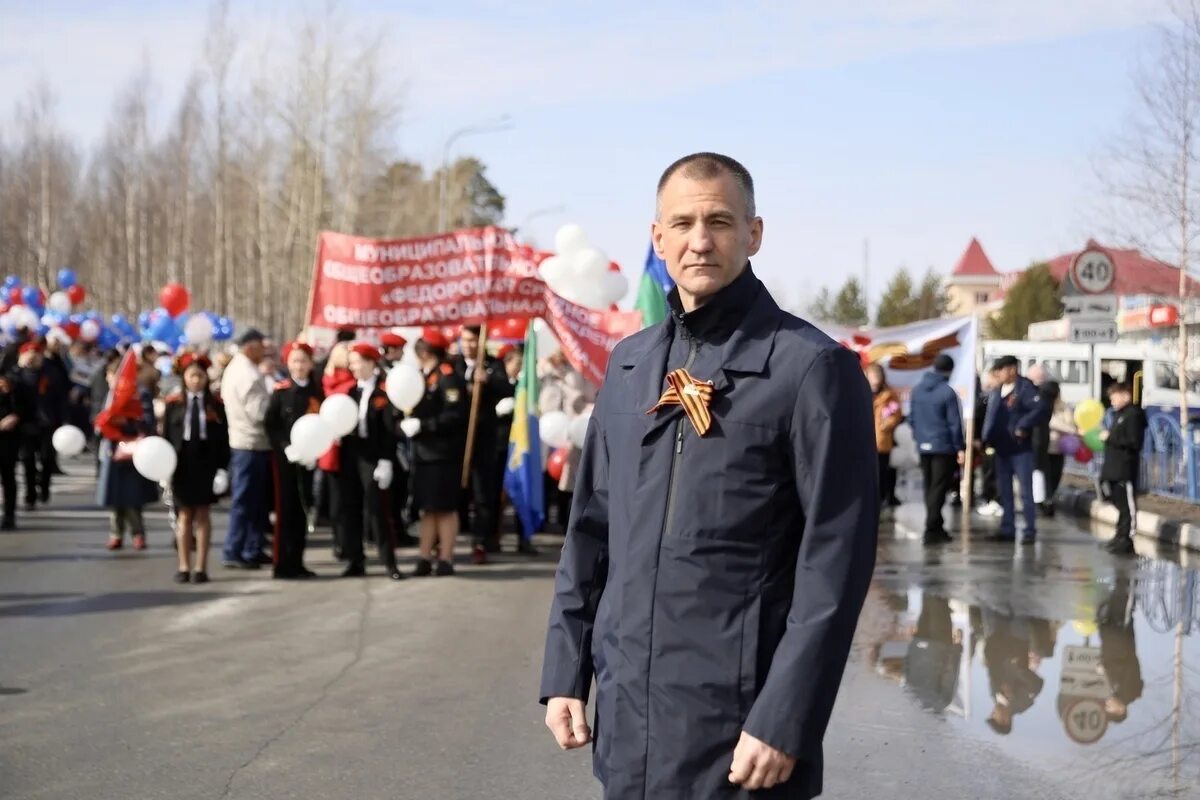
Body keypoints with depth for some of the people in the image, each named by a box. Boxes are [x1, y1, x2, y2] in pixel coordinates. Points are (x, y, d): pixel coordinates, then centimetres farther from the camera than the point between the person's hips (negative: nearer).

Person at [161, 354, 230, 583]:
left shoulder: (216, 405, 1)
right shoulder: (173, 404, 1)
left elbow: (223, 438, 0)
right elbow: (165, 435, 1)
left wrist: (223, 467, -7)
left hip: (206, 464, 0)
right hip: (181, 464, 0)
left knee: (203, 515, 5)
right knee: (184, 515, 5)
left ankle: (201, 567, 8)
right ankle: (184, 567, 10)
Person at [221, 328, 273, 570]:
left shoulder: (233, 368, 13)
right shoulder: (249, 375, -18)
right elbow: (260, 412, -23)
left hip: (240, 441, 10)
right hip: (252, 444, -10)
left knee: (254, 500, 14)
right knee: (245, 501, -4)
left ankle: (252, 550, 18)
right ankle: (234, 553, -1)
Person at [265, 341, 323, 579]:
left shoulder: (317, 392, 7)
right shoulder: (281, 391, -3)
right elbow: (271, 425, -5)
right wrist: (285, 447, -17)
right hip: (284, 458, -3)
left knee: (302, 510, 7)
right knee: (285, 509, -2)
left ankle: (297, 563, 14)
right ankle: (282, 565, 2)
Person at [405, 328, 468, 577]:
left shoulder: (447, 377, -13)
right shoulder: (422, 377, 14)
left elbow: (455, 416, -22)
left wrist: (422, 425, -22)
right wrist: (407, 422, 0)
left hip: (444, 454, -8)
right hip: (423, 452, 8)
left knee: (446, 508, 0)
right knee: (427, 509, 11)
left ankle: (446, 560, 6)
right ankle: (425, 559, 15)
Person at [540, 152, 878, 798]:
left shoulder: (813, 368, -9)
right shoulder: (630, 363, 10)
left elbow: (835, 562, -13)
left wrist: (784, 722, -16)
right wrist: (564, 673, 9)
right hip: (625, 718, 6)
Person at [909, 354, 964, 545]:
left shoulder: (917, 390, 5)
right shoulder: (947, 392, -12)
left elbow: (912, 418, 11)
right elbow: (954, 423, -12)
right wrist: (960, 448, -8)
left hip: (923, 446, 6)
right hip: (943, 446, -6)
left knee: (929, 488, 14)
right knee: (938, 489, -4)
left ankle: (935, 528, 20)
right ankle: (932, 530, -9)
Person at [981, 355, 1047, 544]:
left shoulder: (1025, 388, -12)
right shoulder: (996, 392, 12)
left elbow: (1041, 410, -22)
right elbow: (990, 416, 19)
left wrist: (1022, 426, -23)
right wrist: (987, 438, 7)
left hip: (1021, 449, -8)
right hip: (1001, 449, 8)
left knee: (1026, 491, -3)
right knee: (1004, 492, 12)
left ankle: (1030, 531, 1)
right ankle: (1007, 529, 19)